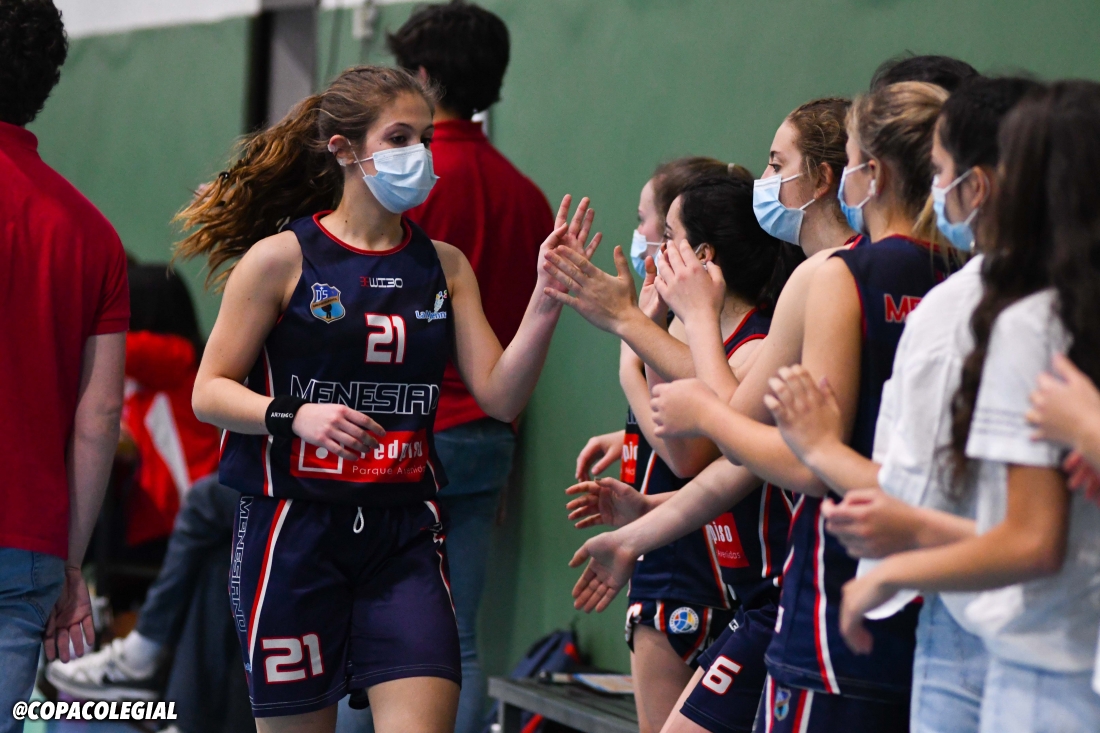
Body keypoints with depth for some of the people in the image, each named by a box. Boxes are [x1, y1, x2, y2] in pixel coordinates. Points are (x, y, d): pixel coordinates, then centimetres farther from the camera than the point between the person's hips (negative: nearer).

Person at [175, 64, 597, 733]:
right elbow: (210, 392, -3)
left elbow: (501, 396, 2)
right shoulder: (282, 258, -3)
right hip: (294, 526, -3)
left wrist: (546, 301, -11)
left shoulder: (443, 266, 9)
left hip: (406, 531, 3)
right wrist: (297, 416, -21)